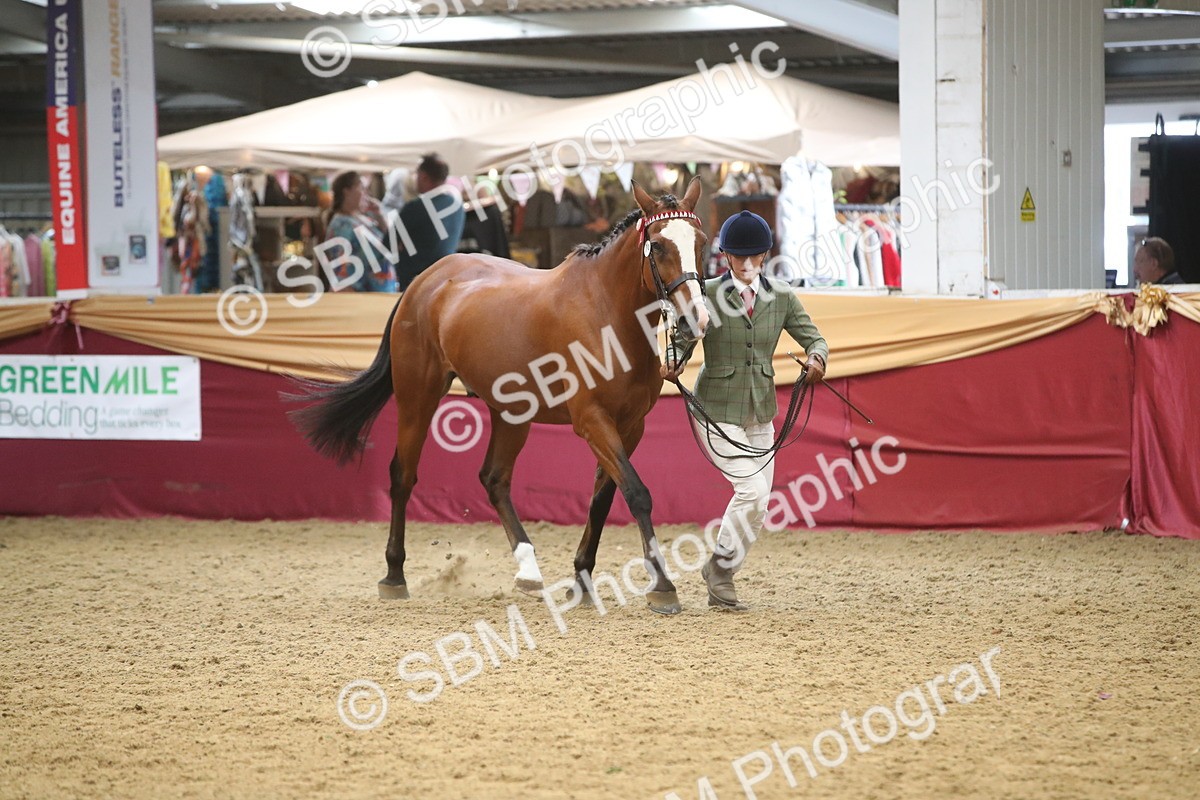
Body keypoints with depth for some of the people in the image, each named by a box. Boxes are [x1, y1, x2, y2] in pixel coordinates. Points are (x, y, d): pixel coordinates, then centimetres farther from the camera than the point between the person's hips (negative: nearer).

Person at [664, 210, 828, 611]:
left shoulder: (781, 297, 2)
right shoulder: (707, 294, -9)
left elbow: (814, 337, 1)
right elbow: (682, 341, -10)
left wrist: (817, 357, -22)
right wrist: (672, 363, -32)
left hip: (761, 413, 5)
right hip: (717, 411, -5)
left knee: (757, 507, 7)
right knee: (752, 489, -18)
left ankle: (720, 581, 24)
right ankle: (721, 567, 4)